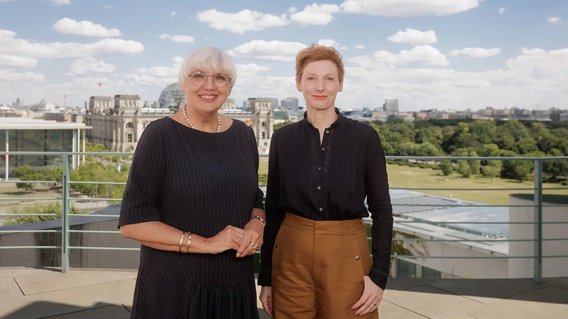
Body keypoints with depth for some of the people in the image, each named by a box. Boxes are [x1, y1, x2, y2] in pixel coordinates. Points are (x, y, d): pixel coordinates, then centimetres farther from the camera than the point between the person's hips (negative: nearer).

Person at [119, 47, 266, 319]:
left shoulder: (243, 135, 4)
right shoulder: (160, 134, -11)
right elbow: (132, 222, -13)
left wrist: (257, 224, -7)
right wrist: (206, 243, -19)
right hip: (173, 288, -4)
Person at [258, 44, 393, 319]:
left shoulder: (364, 137, -5)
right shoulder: (283, 139, 0)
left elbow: (381, 210, -1)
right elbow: (272, 210, 4)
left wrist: (379, 274, -7)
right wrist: (265, 277, 5)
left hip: (347, 256, -1)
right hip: (291, 256, 2)